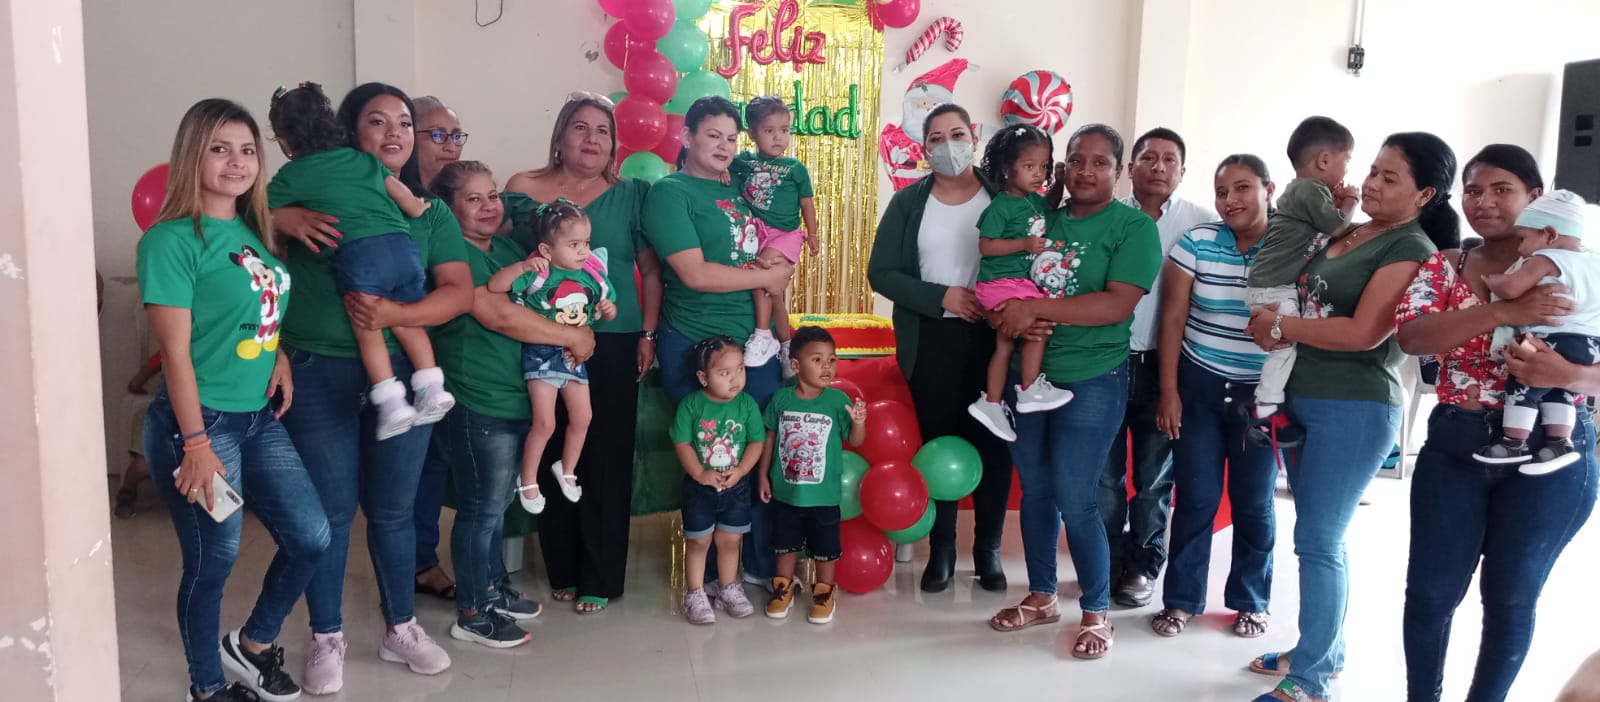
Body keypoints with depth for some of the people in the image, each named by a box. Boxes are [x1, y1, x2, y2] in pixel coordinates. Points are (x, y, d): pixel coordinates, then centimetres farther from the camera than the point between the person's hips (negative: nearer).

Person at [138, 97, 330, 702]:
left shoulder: (256, 233, 8)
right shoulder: (173, 239, -13)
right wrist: (196, 443, -17)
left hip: (261, 417, 7)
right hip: (199, 421, -7)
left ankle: (252, 646, 33)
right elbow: (176, 351, -15)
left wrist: (279, 353, 1)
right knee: (213, 561, 5)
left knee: (311, 538, 10)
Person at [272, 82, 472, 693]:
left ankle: (400, 628, 30)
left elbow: (460, 292, -3)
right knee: (330, 509, 6)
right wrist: (282, 218, -20)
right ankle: (327, 639, 24)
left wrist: (396, 315, -19)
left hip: (402, 373, 2)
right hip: (318, 373, -1)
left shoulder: (430, 211, 6)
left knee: (393, 507, 11)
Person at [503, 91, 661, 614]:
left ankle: (600, 578, 13)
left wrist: (648, 335, -1)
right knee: (552, 457, 6)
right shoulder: (523, 189, 7)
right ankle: (562, 571, 20)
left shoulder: (631, 194, 6)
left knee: (607, 459, 2)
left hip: (614, 344, 0)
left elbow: (651, 270, 7)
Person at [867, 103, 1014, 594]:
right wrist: (942, 297, -15)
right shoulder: (907, 203, 1)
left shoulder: (1002, 197, 0)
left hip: (993, 336, 0)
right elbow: (881, 273, -4)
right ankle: (941, 551, 22)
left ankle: (988, 550, 22)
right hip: (932, 339, 0)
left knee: (993, 444, 6)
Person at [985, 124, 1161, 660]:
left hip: (1091, 381, -5)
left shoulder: (1133, 226, -6)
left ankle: (1097, 613, 15)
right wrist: (1015, 320, -13)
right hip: (1029, 375, 5)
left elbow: (1118, 304, -18)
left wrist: (1035, 309, -22)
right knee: (1035, 491, 13)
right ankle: (1041, 597, 29)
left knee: (1074, 500, -4)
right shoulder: (1042, 219, 9)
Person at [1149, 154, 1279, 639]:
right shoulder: (1197, 242, -4)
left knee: (1254, 502, 8)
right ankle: (1182, 599, 17)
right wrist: (1168, 391, -5)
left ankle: (1250, 600, 26)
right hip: (1199, 386, 0)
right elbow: (1172, 319, -2)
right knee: (1194, 498, 4)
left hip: (1263, 394, 0)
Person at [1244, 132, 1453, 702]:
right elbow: (1303, 295, 21)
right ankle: (1323, 651, 29)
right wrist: (1271, 326, 1)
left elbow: (1364, 333, -20)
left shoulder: (1412, 250, -10)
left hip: (1354, 409, -8)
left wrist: (1279, 326, -12)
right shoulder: (1344, 232, 12)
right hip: (1304, 399, 8)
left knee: (1319, 541, -4)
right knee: (1318, 536, 15)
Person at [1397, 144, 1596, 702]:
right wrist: (1502, 311, -27)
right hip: (1455, 447, 2)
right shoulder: (1444, 266, 2)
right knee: (1431, 590, 6)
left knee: (1511, 595, 12)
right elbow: (1411, 335, -15)